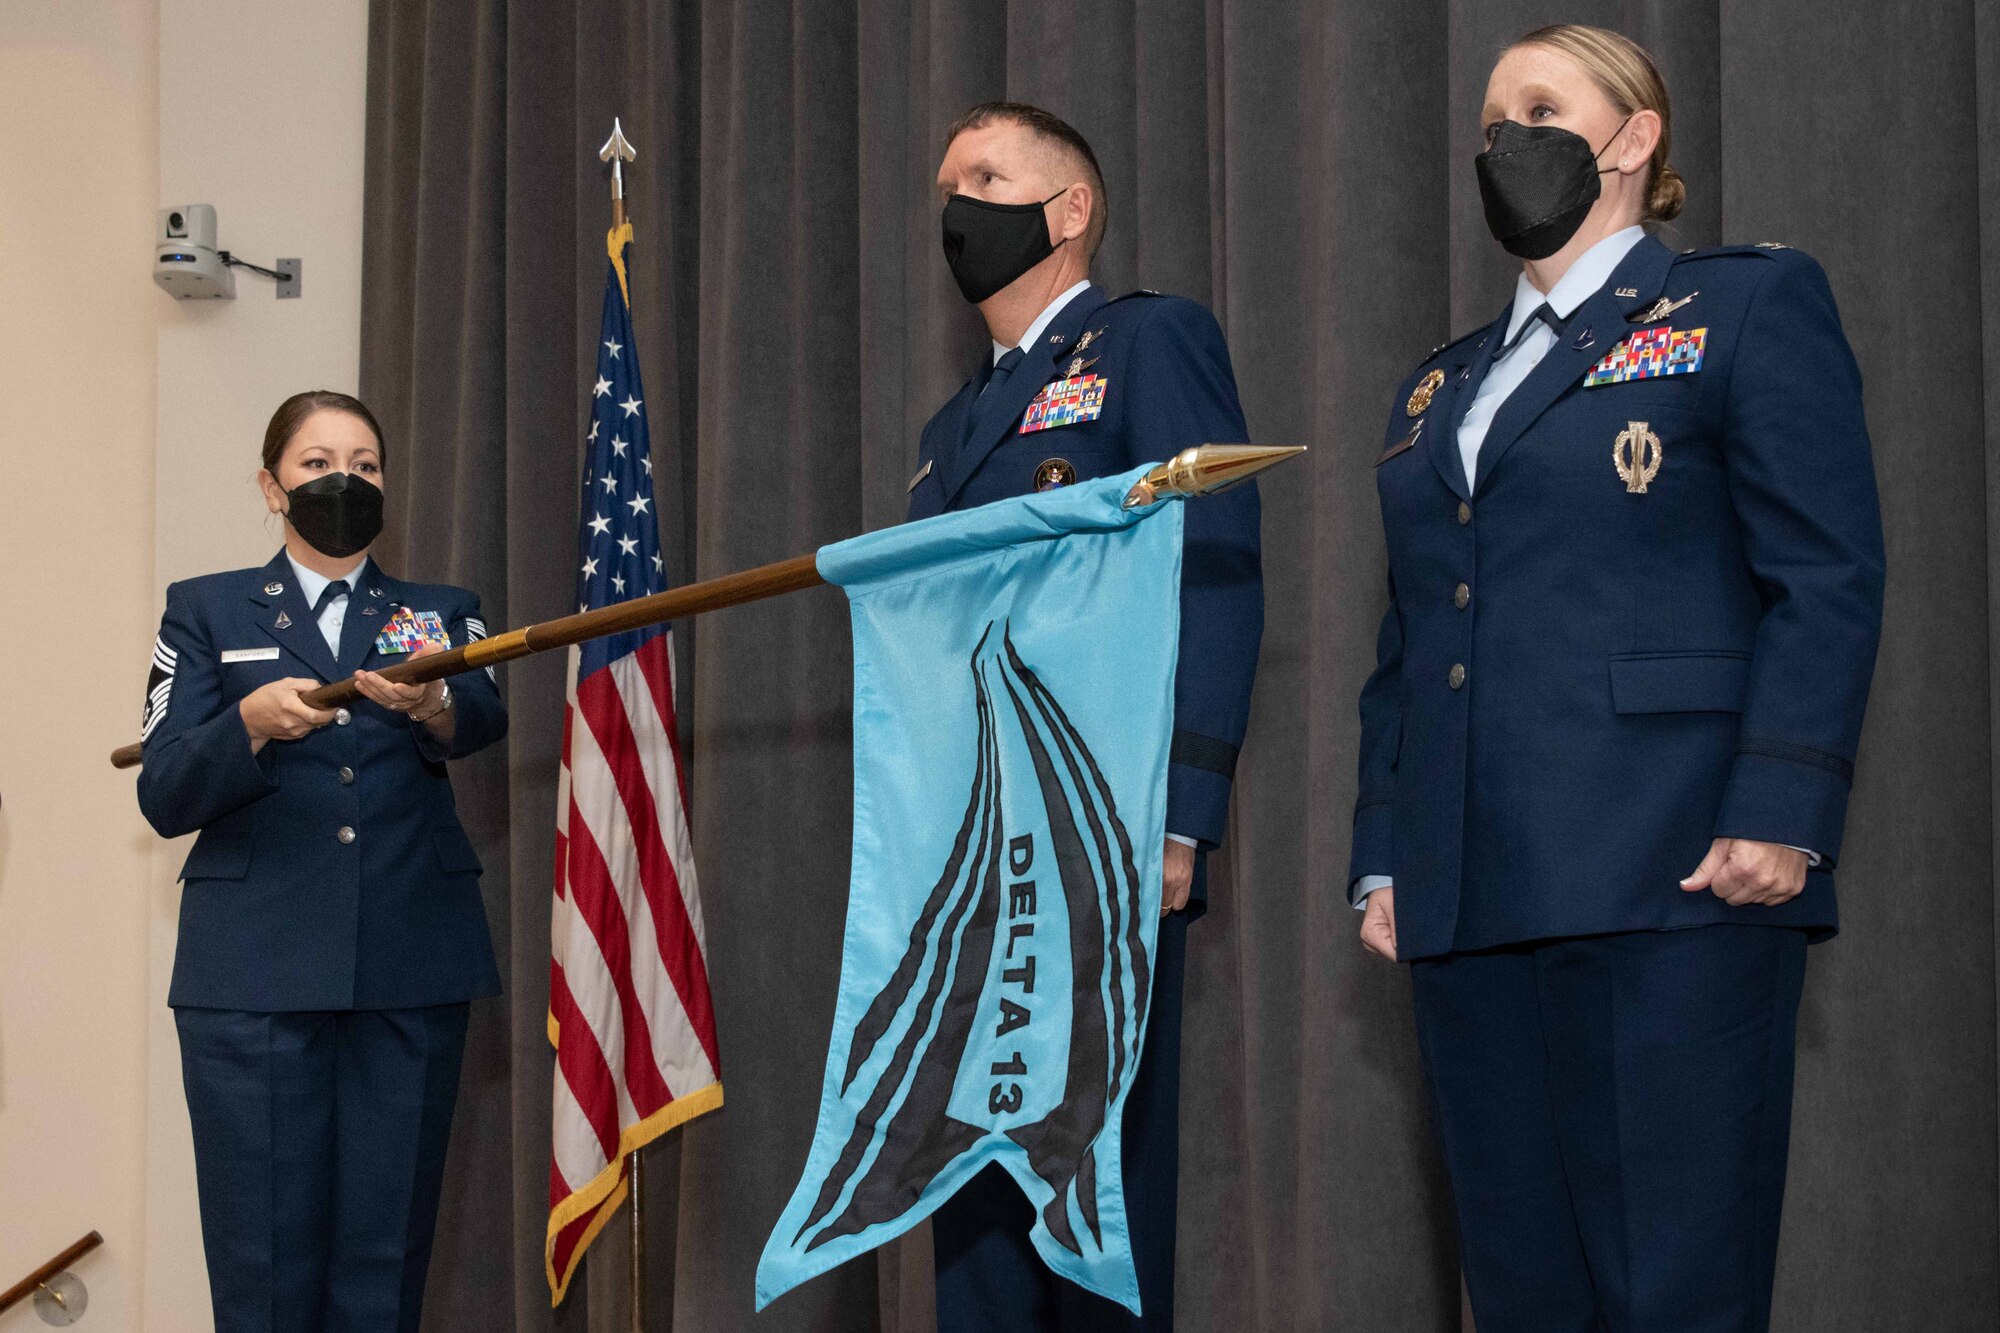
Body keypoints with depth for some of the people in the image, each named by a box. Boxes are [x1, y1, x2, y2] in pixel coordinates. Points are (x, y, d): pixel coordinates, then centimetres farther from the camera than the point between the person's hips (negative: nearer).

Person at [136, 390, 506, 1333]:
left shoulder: (441, 613, 16)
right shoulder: (207, 612, 13)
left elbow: (486, 718, -7)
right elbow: (164, 798, 2)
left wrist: (431, 706, -30)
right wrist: (253, 723, -18)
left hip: (412, 973, 1)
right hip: (254, 973, -1)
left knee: (386, 1254, 0)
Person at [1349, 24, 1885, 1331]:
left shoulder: (1749, 304, 6)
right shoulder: (1439, 388, 24)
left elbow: (1829, 576, -4)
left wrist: (1782, 809, -15)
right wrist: (1384, 857, 13)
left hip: (1668, 879, -6)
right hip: (1469, 900, 6)